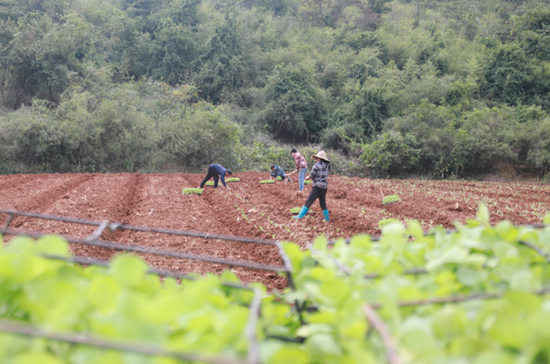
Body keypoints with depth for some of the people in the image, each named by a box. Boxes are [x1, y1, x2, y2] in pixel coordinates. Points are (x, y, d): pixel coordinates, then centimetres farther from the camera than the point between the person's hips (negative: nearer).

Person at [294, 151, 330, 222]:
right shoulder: (326, 165, 7)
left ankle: (300, 216, -9)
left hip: (317, 187, -7)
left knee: (308, 202, -6)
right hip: (325, 187, 7)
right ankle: (327, 220, 19)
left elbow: (312, 175, -10)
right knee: (323, 204, 16)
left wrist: (308, 177, 13)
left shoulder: (316, 165, -11)